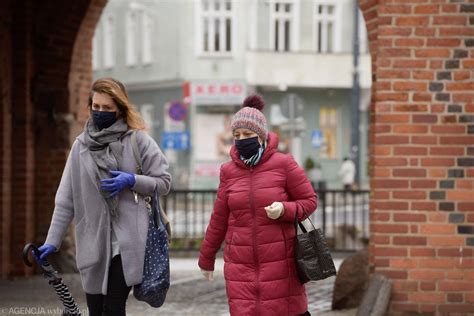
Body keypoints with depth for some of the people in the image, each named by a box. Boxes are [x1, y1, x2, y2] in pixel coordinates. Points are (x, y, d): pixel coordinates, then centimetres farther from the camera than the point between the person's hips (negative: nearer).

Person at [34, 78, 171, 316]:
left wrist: (132, 181, -14)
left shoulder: (138, 141, 0)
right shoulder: (81, 145, 8)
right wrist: (52, 241, 3)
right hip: (93, 242, 4)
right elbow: (66, 199, 9)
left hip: (127, 240, -4)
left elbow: (163, 182, 3)